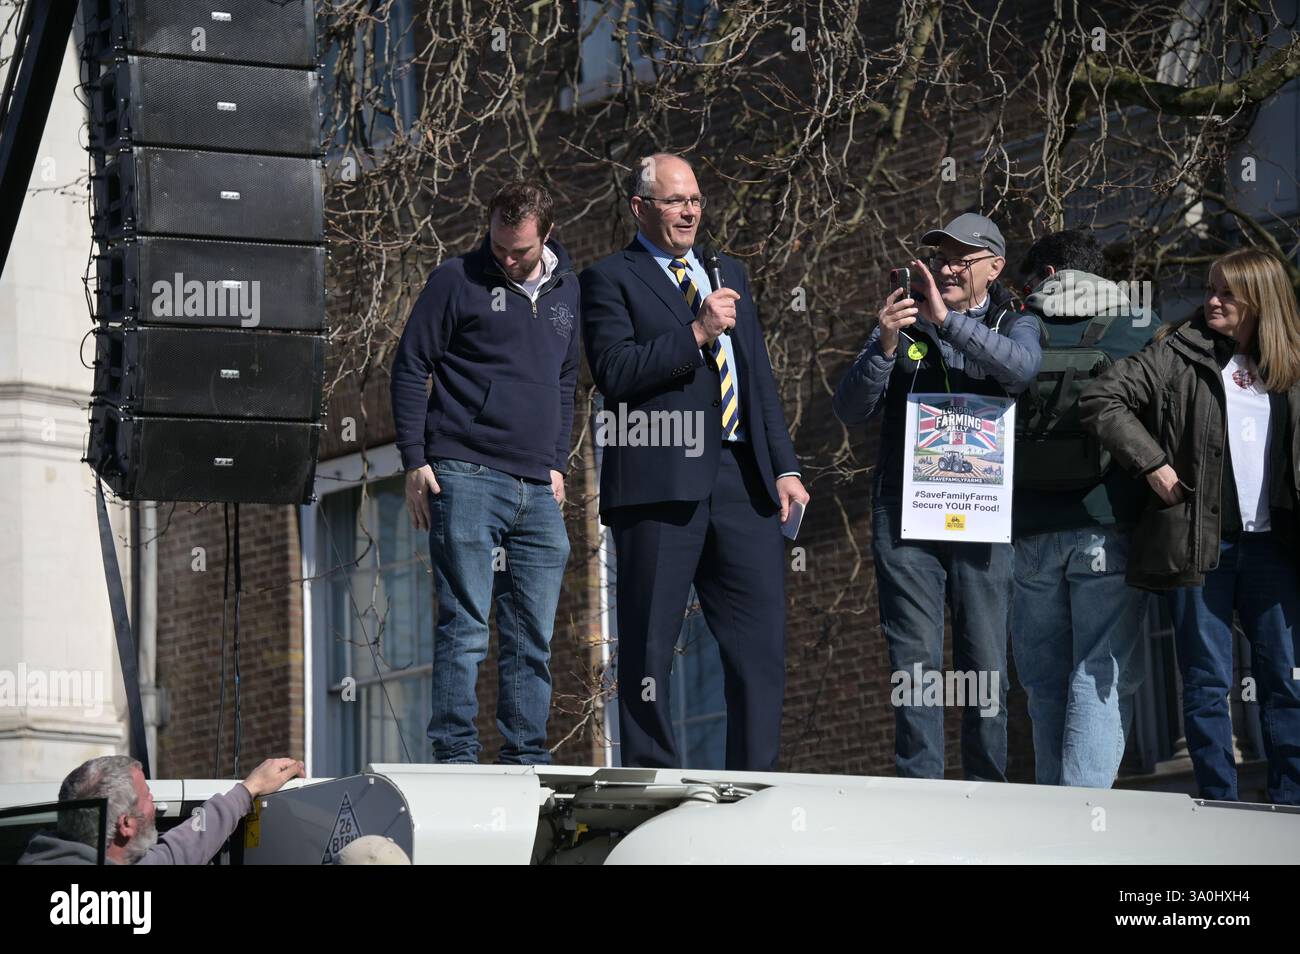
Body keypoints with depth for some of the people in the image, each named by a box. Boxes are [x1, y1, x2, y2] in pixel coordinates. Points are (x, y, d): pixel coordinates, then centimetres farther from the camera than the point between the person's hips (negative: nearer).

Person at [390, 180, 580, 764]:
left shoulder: (565, 289, 16)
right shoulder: (457, 281, -1)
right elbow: (410, 368, 1)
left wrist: (556, 463, 16)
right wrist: (415, 462, -5)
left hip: (537, 492, 5)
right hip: (466, 479, -5)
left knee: (533, 637, 6)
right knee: (464, 628, -7)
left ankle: (527, 759, 12)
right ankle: (455, 756, -4)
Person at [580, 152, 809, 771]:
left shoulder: (730, 273, 24)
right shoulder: (610, 279, 4)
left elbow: (760, 376, 21)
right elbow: (614, 372, -10)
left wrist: (785, 466, 11)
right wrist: (695, 333, -15)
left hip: (741, 477, 5)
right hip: (659, 480, -5)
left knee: (763, 641, 0)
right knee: (650, 645, -1)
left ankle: (755, 785, 5)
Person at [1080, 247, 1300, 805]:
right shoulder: (1180, 353, 1)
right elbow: (1101, 400, -5)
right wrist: (1151, 464, -11)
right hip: (1199, 543, -3)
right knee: (1208, 682, 1)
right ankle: (1220, 806, 7)